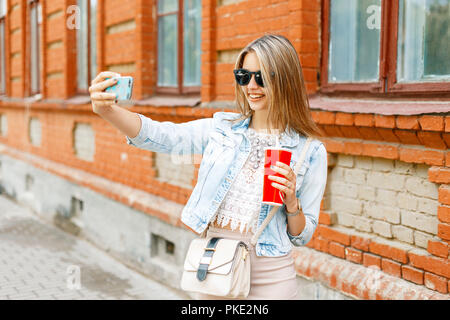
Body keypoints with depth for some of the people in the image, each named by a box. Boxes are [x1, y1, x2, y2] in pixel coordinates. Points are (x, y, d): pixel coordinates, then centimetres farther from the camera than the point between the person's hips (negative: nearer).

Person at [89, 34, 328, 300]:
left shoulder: (311, 152, -5)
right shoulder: (222, 129, 1)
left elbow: (302, 236, 0)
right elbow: (159, 136, -12)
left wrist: (291, 203, -19)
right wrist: (108, 110, -27)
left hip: (269, 278, -2)